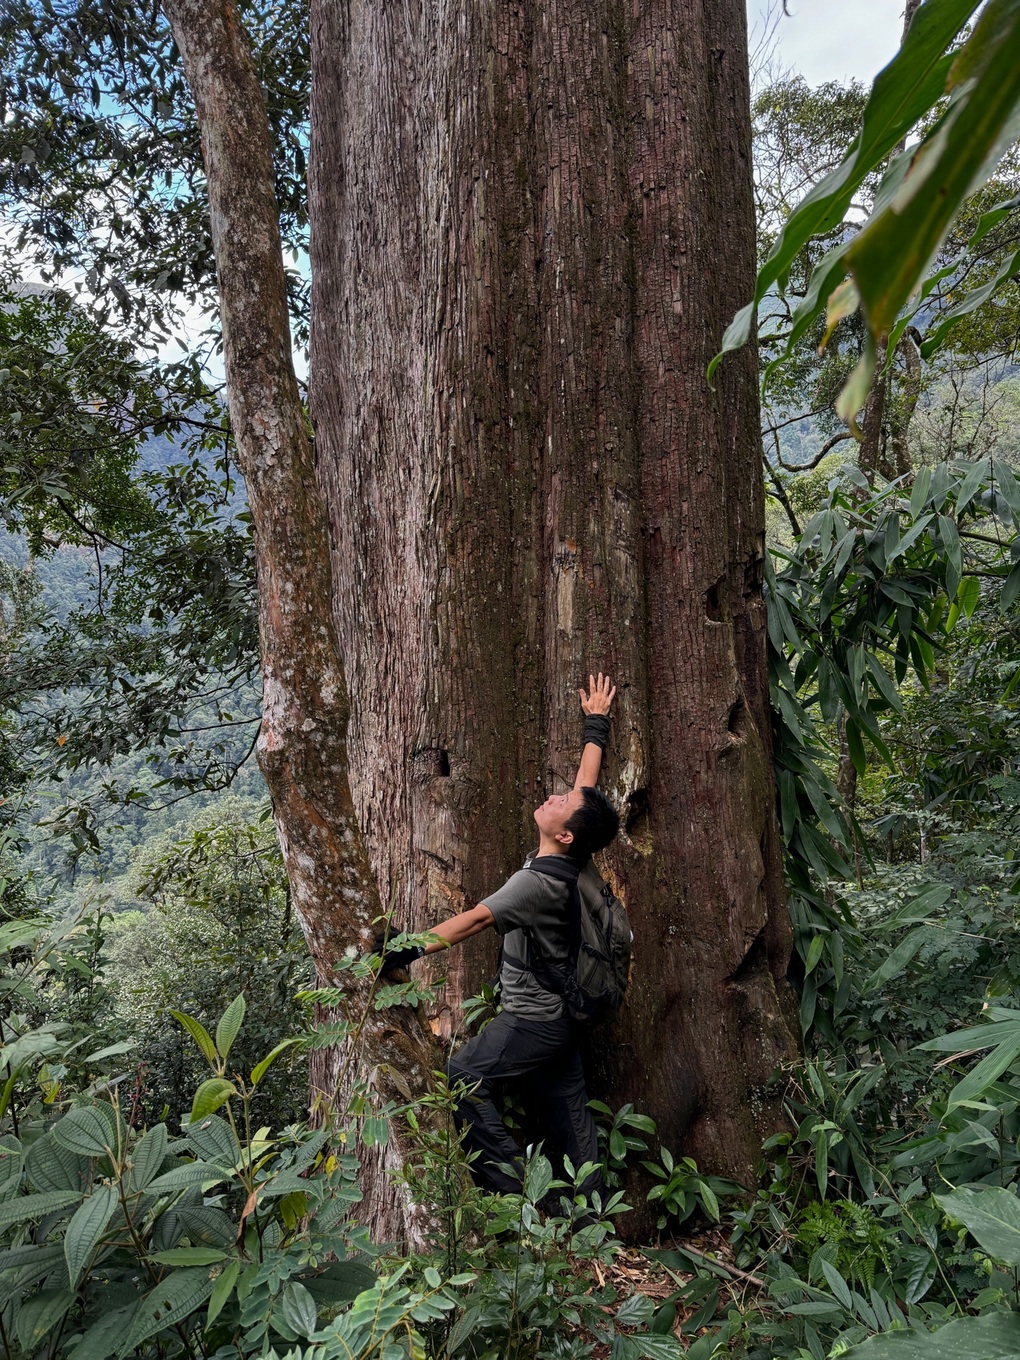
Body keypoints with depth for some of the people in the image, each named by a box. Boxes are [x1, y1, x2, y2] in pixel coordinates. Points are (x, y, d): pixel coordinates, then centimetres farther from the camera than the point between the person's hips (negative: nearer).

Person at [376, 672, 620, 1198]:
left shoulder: (537, 882, -25)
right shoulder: (573, 860, -3)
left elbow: (475, 920, -32)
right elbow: (587, 780, 8)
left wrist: (407, 951, -35)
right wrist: (596, 723, 18)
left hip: (533, 1020, -9)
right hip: (562, 1017, 9)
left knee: (462, 1076, -1)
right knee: (569, 1118, 14)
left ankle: (508, 1182, 2)